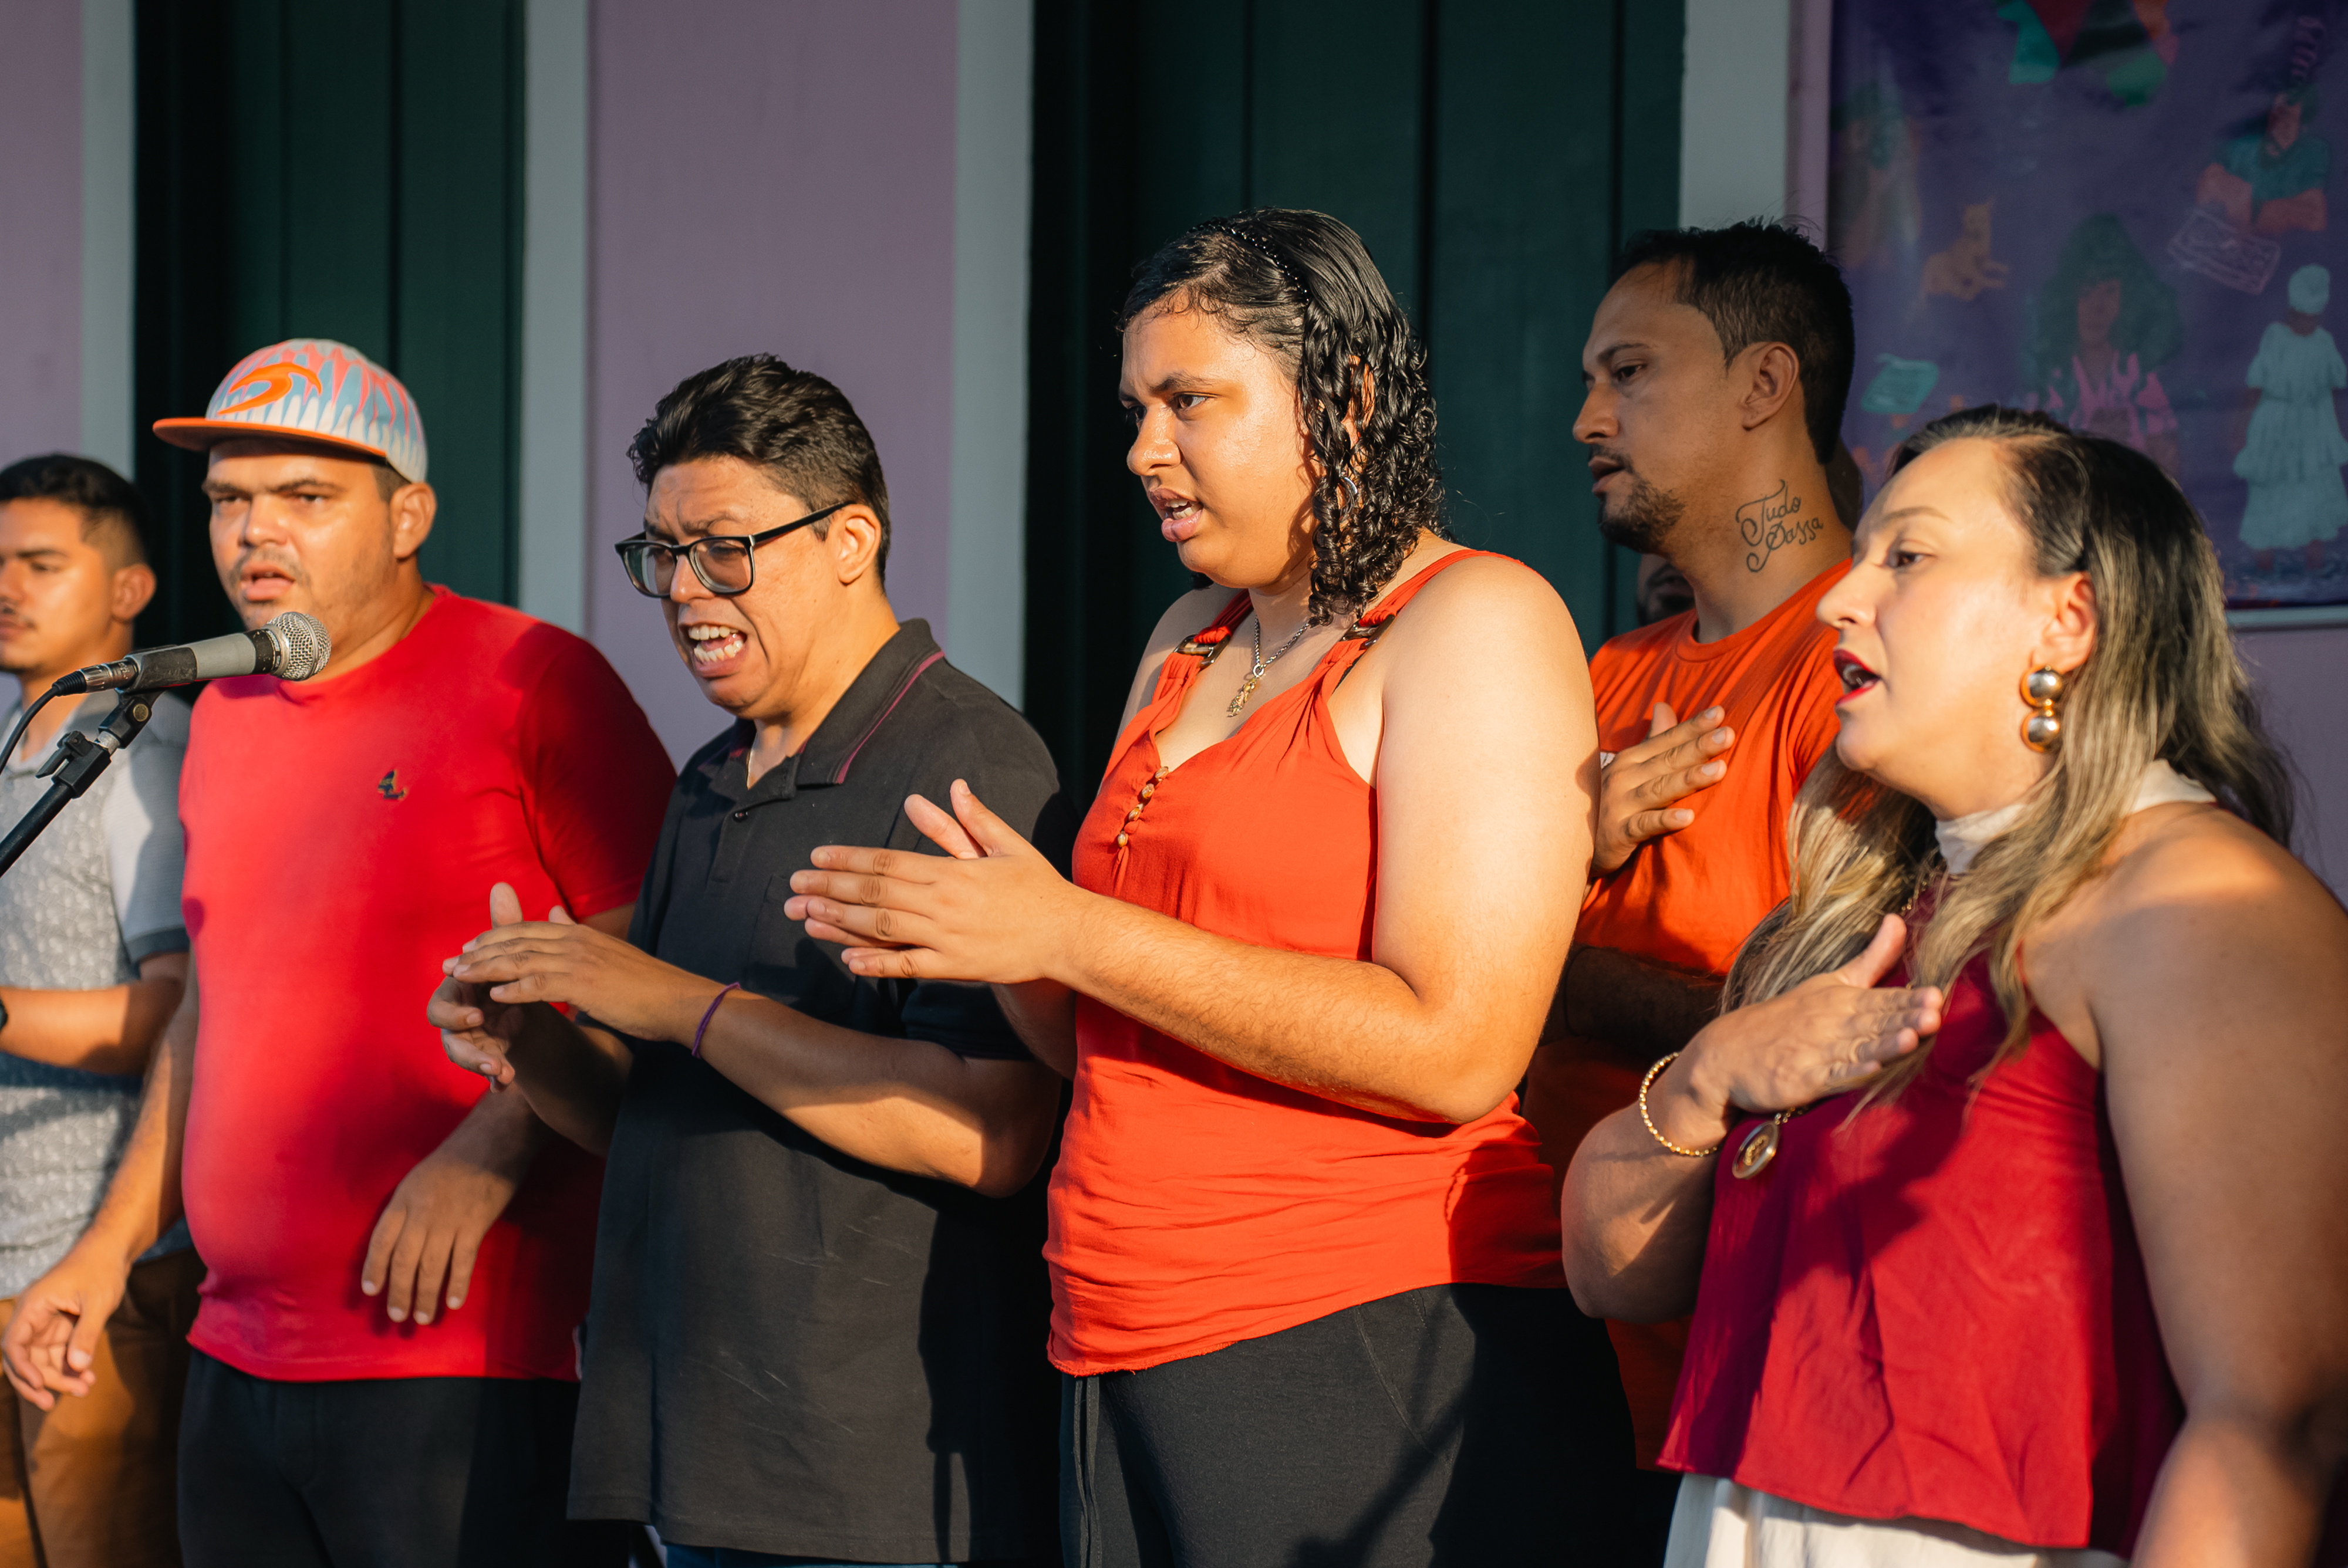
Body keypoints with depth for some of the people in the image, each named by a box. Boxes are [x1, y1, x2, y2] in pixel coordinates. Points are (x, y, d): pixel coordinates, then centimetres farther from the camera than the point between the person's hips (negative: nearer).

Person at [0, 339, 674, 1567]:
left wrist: (486, 1154, -19)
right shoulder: (224, 717, 16)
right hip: (237, 1364, 7)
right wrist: (112, 1246, 21)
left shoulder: (529, 681, -7)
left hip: (466, 1368, -7)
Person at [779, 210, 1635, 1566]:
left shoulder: (1473, 620, -6)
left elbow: (1454, 1050, -18)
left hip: (1372, 1356, -7)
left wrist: (1070, 933, -15)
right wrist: (990, 942, 0)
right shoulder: (1190, 644, 18)